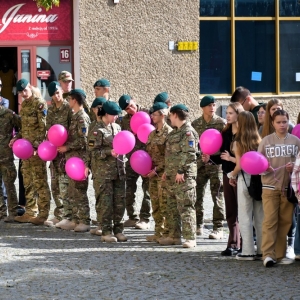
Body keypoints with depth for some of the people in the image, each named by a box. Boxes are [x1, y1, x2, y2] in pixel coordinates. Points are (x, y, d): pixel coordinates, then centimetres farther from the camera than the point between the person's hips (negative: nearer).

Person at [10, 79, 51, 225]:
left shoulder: (40, 103, -8)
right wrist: (17, 138, 9)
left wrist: (36, 145, -19)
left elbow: (43, 127, -13)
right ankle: (30, 212, 17)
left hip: (37, 149, -8)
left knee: (40, 181, -7)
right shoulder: (23, 105, 17)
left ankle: (43, 214, -5)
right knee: (28, 182, 11)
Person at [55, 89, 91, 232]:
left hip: (79, 158, -10)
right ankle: (72, 218, 19)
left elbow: (83, 141, -20)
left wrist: (67, 147, -16)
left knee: (79, 190, -6)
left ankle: (84, 221, -2)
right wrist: (63, 145, 9)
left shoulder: (82, 118, -14)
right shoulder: (75, 116, 15)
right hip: (72, 158, 10)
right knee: (72, 190, 13)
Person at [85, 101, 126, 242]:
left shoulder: (117, 127, 12)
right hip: (103, 172, -6)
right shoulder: (97, 130, -8)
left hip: (118, 171, 6)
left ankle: (118, 230, 15)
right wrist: (110, 152, -21)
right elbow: (93, 152, -12)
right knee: (105, 202, -3)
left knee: (119, 201, 6)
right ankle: (106, 232, 2)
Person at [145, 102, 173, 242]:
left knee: (164, 204, -6)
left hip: (163, 173, -8)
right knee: (155, 204, 11)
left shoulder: (168, 133, -10)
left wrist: (157, 169, -17)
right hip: (152, 173, 8)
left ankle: (166, 233, -1)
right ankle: (158, 232, 18)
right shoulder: (152, 133, 15)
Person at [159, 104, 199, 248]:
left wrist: (181, 171, -21)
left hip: (184, 176, -10)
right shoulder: (174, 132, 19)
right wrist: (167, 171, 19)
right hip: (172, 176, 10)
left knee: (185, 207, -10)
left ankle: (190, 238, -10)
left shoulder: (188, 132, -11)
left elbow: (188, 153, -18)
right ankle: (174, 236, 20)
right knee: (172, 207, 13)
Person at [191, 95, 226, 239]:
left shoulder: (221, 123, 0)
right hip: (199, 163, 3)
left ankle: (218, 228, 2)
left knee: (217, 196, -2)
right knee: (197, 195, 6)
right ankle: (198, 225, 18)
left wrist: (211, 155, -15)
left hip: (216, 163, -3)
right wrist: (199, 154, -5)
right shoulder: (195, 124, 8)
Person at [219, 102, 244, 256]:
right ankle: (233, 243, 14)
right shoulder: (225, 133, 10)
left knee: (241, 210, -2)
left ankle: (238, 244, 1)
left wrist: (231, 158, -18)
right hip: (227, 174, 7)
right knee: (230, 211, 9)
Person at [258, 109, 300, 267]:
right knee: (270, 220, -9)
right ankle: (268, 254, -12)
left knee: (285, 221, 5)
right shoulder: (266, 141, 4)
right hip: (270, 186, -2)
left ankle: (280, 254, 11)